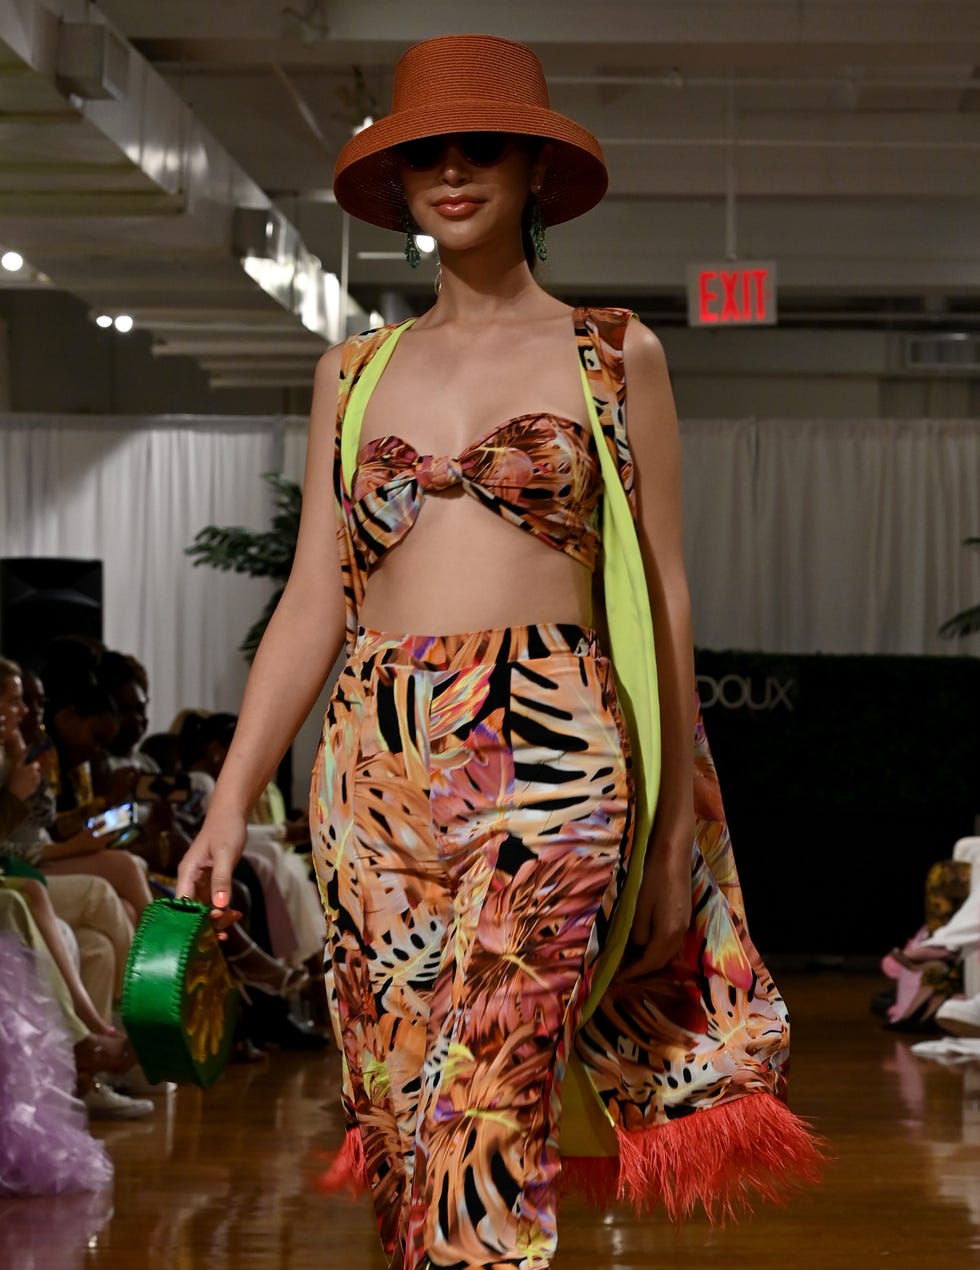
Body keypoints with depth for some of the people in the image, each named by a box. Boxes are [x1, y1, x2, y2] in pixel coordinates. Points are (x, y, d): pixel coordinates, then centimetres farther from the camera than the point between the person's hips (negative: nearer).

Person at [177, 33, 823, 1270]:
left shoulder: (614, 356, 8)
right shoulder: (355, 373, 15)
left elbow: (663, 595, 8)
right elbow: (313, 602, 12)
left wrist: (674, 830, 5)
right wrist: (230, 801, 2)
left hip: (546, 750, -4)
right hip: (375, 760, 4)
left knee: (483, 1120, -15)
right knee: (394, 1123, 2)